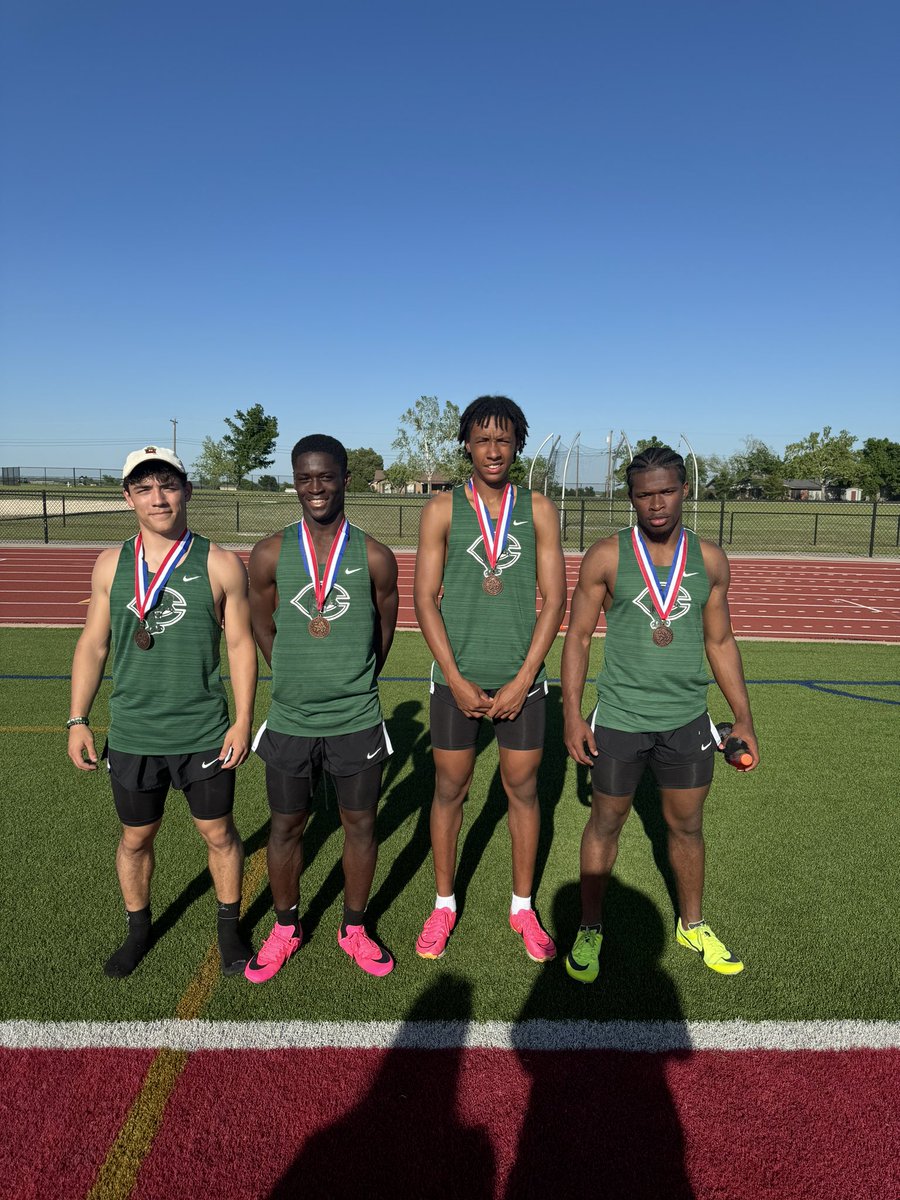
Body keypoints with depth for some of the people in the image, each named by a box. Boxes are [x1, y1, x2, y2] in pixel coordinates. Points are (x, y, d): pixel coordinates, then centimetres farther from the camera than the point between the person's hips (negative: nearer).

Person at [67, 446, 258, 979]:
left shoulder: (221, 564, -7)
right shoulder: (111, 564, 1)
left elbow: (241, 645, -4)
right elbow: (93, 644, 7)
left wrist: (243, 721, -8)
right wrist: (78, 719, 5)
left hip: (204, 736, -2)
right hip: (131, 736, 3)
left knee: (219, 833, 12)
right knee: (136, 839, 18)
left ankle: (230, 928, 35)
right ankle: (139, 929, 43)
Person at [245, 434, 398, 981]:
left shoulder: (375, 557, -7)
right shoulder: (270, 555, -5)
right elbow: (263, 630, 7)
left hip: (358, 721, 0)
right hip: (290, 720, 1)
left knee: (361, 825, 12)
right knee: (287, 826, 15)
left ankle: (354, 929, 35)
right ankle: (286, 928, 38)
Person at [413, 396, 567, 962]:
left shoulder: (538, 509, 2)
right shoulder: (443, 509, 1)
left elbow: (555, 599, -1)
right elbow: (425, 599, -3)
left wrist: (521, 681, -9)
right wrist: (457, 681, -9)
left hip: (521, 677, 1)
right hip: (457, 676, 0)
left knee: (523, 789, 10)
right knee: (449, 790, 9)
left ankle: (523, 906, 30)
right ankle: (444, 905, 29)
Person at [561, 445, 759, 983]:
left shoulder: (710, 560, 1)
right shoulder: (606, 557, -8)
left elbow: (721, 642, 9)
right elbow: (578, 637, -5)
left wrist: (744, 718, 7)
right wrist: (572, 714, -10)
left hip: (687, 720, 3)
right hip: (619, 719, -2)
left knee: (687, 825, 17)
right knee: (606, 824, 11)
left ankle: (692, 924, 40)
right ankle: (590, 928, 32)